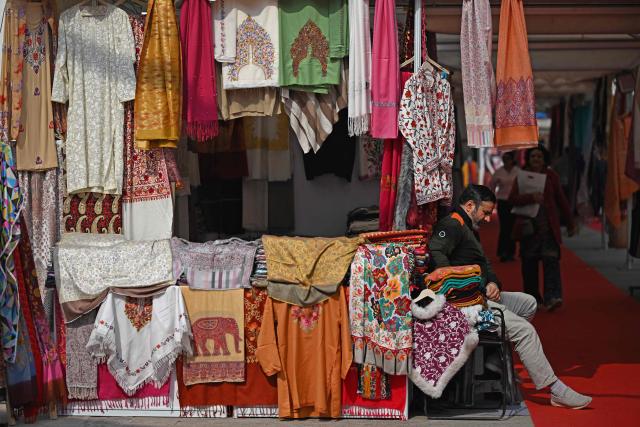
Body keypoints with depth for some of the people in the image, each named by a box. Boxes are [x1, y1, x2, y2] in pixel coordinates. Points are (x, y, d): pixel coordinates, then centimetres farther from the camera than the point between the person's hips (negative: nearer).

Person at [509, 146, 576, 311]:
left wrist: (570, 223, 15)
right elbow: (512, 198, -8)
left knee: (551, 260, -13)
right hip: (529, 226, 1)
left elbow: (561, 200, 12)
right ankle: (532, 297, 16)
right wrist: (531, 197, -25)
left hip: (549, 227, 0)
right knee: (529, 263, 4)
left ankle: (552, 298, -21)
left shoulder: (551, 175, 7)